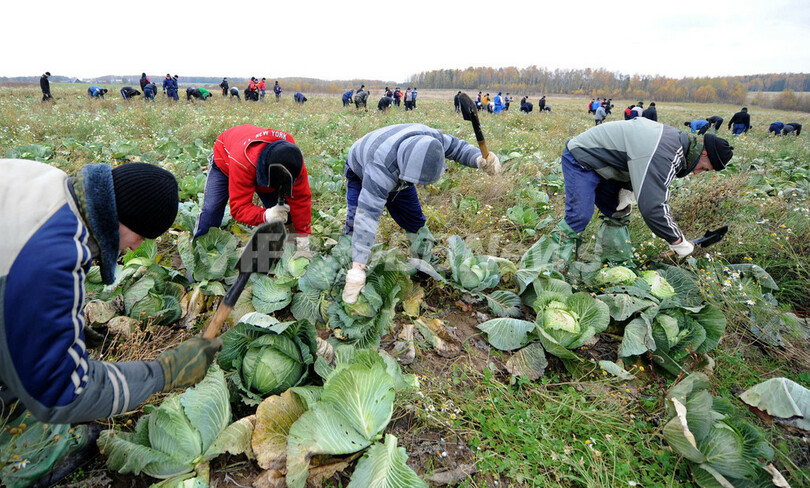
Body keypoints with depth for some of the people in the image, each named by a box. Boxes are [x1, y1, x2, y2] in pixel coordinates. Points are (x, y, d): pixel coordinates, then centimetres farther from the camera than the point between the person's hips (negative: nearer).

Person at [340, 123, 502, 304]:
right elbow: (368, 214, -53)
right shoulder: (382, 166, -50)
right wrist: (358, 269, -56)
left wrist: (480, 160, -35)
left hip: (399, 176, 5)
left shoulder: (432, 138, -34)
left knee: (415, 221, 4)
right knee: (356, 222, -20)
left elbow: (457, 147, -12)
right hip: (361, 175, -4)